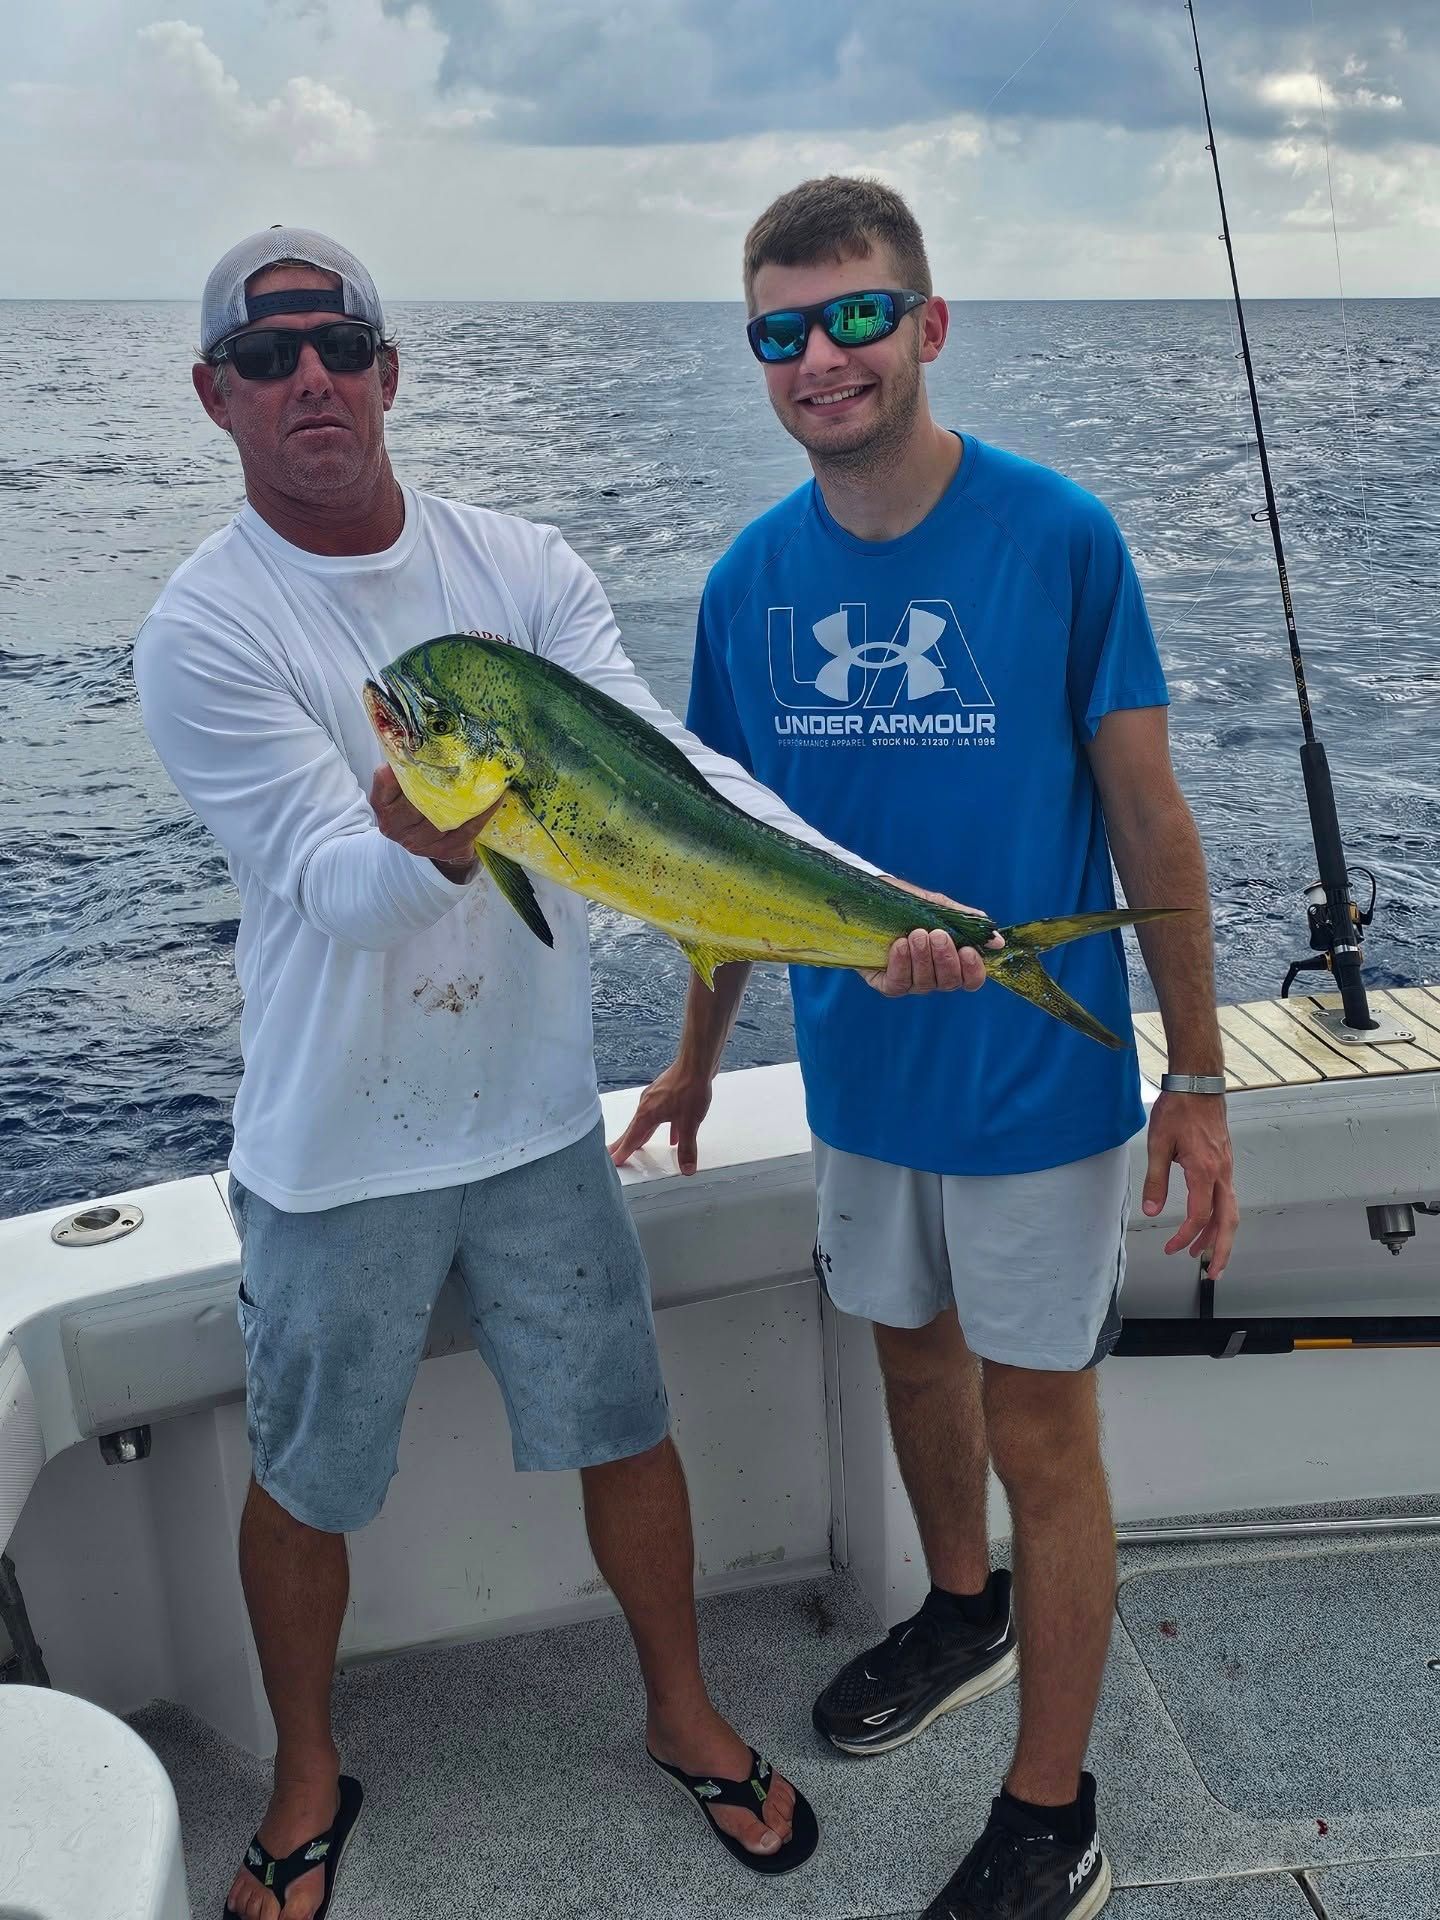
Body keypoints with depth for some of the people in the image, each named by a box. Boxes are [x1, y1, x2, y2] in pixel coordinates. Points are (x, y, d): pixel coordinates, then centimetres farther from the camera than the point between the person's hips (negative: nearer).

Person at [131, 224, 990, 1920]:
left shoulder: (522, 568, -3)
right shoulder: (204, 630, -13)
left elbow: (667, 767, -15)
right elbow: (337, 888, -20)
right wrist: (416, 836, -45)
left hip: (536, 1112, 3)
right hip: (334, 1146, -2)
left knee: (625, 1431, 15)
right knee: (302, 1481, 14)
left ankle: (684, 1716, 42)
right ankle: (307, 1780, 42)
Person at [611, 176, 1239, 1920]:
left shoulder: (1057, 537, -15)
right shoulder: (751, 580, -2)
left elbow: (1149, 821, -10)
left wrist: (1198, 1082, -8)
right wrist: (697, 1054, 15)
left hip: (1038, 1073, -4)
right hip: (858, 1072, 5)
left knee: (1040, 1434, 6)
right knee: (914, 1356, 23)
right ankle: (963, 1611, 51)